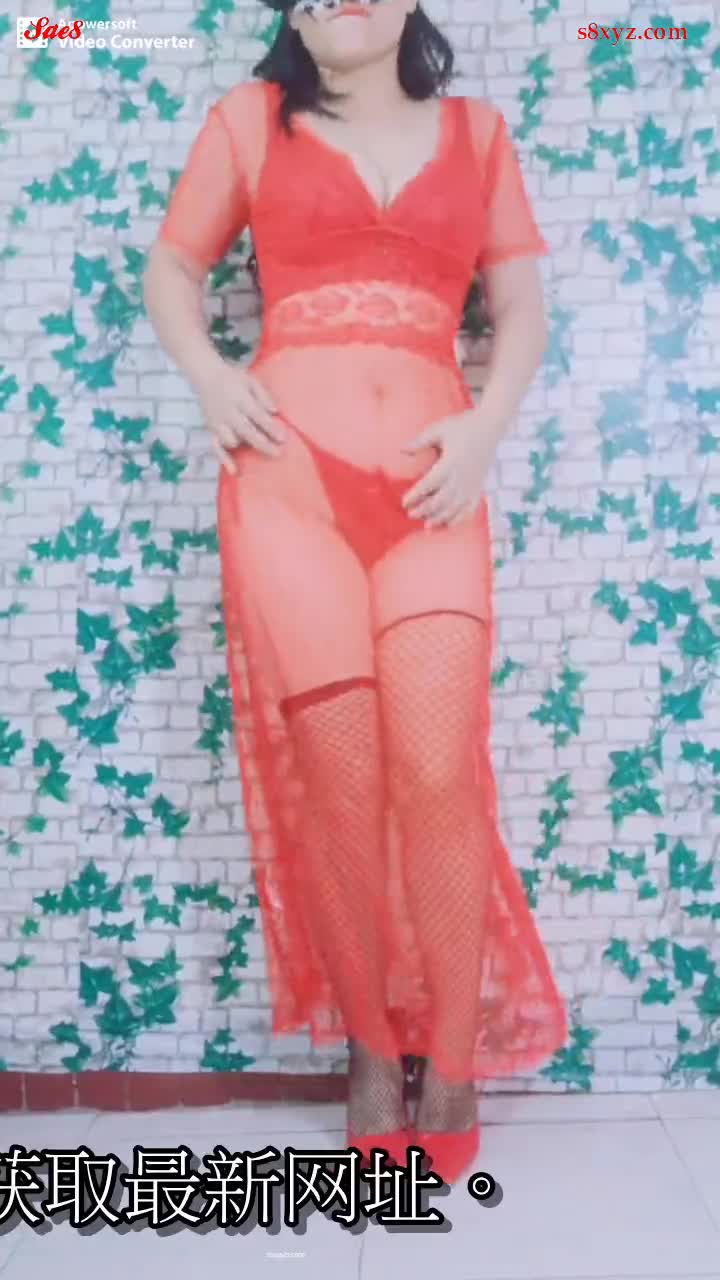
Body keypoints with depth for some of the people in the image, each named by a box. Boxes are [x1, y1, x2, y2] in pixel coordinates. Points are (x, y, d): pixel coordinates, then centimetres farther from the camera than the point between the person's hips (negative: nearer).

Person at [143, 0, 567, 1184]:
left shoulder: (476, 131, 20)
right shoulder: (250, 119, 17)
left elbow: (521, 301, 15)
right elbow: (171, 265, 19)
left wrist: (486, 424, -4)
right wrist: (208, 374, -1)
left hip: (429, 478, 1)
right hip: (290, 470, 0)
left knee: (437, 769, -10)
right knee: (338, 776, -4)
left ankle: (455, 1065, 9)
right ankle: (372, 1053, 14)